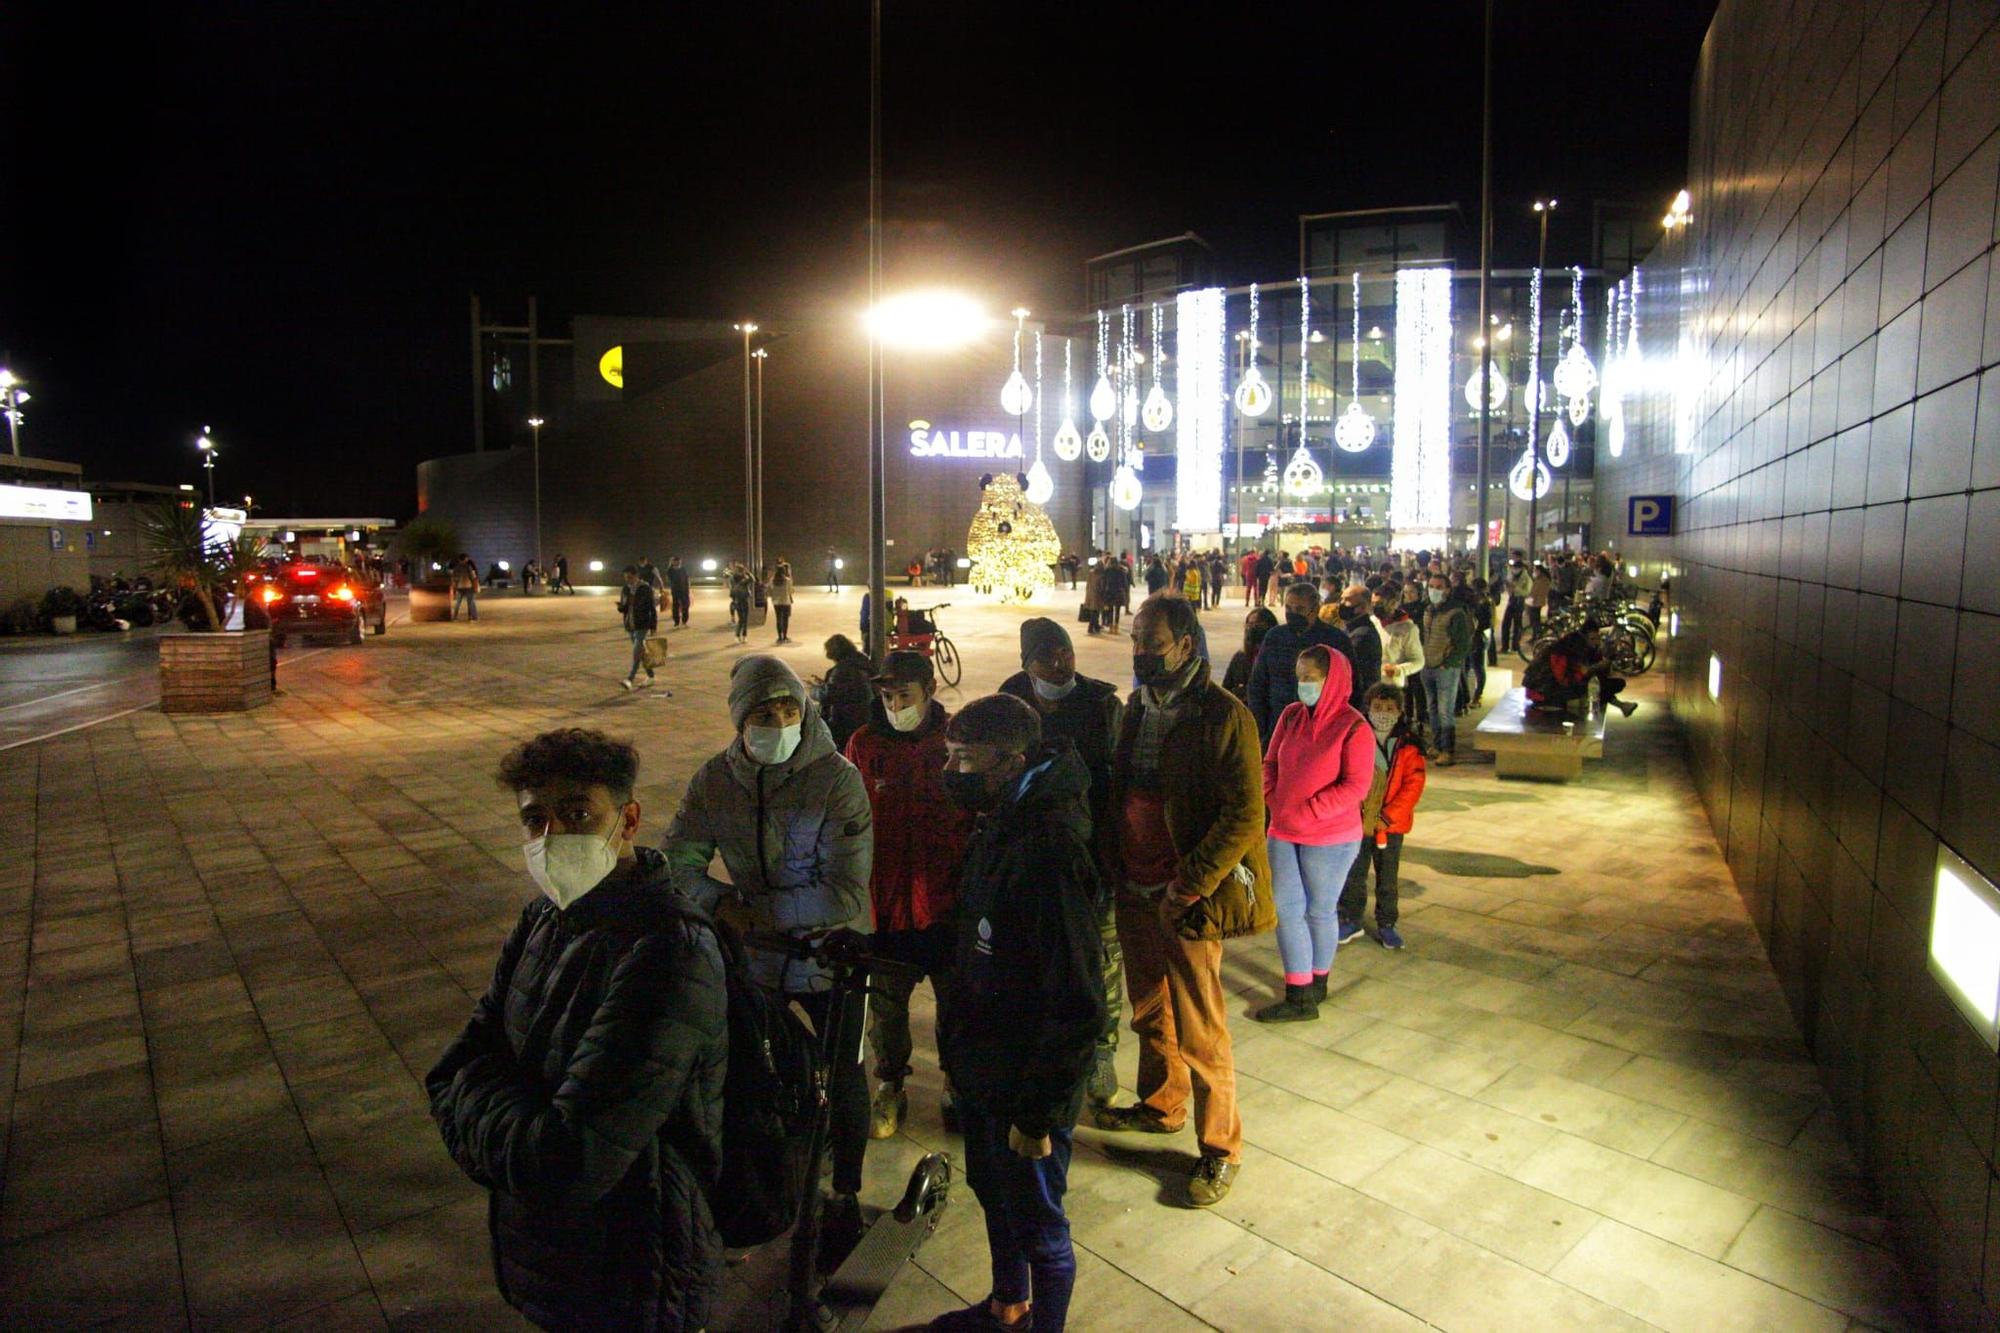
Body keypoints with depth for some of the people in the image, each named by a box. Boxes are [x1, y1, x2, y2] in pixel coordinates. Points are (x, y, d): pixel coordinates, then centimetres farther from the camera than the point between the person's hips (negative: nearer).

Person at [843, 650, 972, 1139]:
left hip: (948, 901, 0)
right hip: (885, 901, 1)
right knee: (886, 1000, 14)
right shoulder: (864, 745, -4)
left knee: (956, 999, 14)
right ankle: (889, 1089, 36)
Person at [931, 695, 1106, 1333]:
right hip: (982, 1067, 9)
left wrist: (1038, 1112, -21)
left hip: (1027, 1087, -9)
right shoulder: (998, 830, 0)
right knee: (993, 1192, 28)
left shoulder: (1049, 852, -30)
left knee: (1037, 1225, 13)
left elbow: (1074, 1005, -27)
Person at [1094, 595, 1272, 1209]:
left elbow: (1244, 815, -18)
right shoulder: (1137, 707, 8)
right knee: (1150, 1013, 23)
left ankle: (1221, 1147, 23)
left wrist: (1188, 885, -20)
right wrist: (1111, 861, 8)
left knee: (1199, 1033, 4)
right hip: (1135, 889, 7)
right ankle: (1159, 1105, 44)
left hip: (1188, 900, -7)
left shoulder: (1223, 715, -15)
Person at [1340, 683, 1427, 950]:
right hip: (1357, 824, 0)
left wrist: (1387, 818, -13)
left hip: (1391, 826, 0)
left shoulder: (1409, 747, -5)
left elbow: (1413, 785, -8)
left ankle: (1386, 925, 28)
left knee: (1387, 879, 13)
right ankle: (1351, 921, 26)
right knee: (1354, 876, 10)